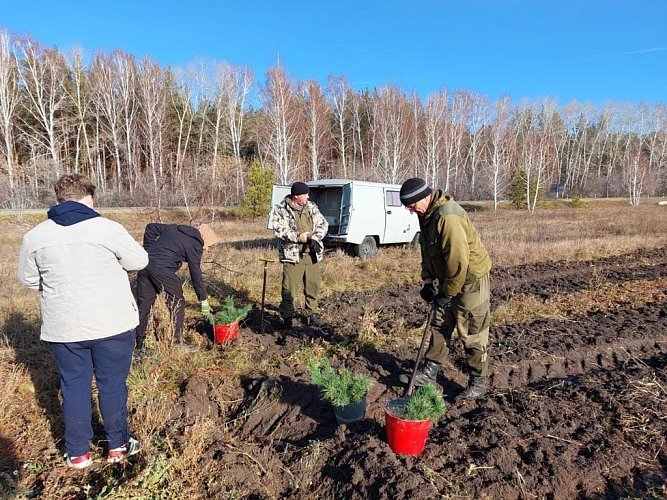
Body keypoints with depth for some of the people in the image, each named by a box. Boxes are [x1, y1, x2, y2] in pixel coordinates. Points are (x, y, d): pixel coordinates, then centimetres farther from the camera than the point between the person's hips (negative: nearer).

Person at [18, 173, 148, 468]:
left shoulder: (34, 236, 1)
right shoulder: (106, 228, -12)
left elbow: (27, 279, 13)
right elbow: (140, 261, -3)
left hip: (62, 327, 3)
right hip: (112, 323, -3)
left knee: (74, 385, 16)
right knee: (112, 383, 11)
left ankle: (77, 453, 27)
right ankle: (118, 446, 25)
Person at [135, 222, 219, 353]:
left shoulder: (174, 228, 21)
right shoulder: (195, 244, 0)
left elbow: (151, 228, 21)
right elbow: (195, 272, -1)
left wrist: (149, 251, 18)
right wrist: (203, 299, 5)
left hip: (145, 264, 8)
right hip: (162, 270, -7)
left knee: (143, 305, 14)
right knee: (177, 303, 8)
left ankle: (138, 345, 22)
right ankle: (178, 343, 14)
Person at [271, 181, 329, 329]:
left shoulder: (312, 207, 11)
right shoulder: (281, 209, -4)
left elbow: (323, 224, 11)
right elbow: (279, 229, -12)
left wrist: (316, 236, -8)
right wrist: (298, 236, -21)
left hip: (313, 254, 4)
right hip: (292, 255, -4)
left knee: (313, 286, 11)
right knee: (289, 288, -2)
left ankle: (312, 314, 26)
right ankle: (287, 318, 13)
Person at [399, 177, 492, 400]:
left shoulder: (448, 217, -29)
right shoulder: (426, 215, 3)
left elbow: (459, 260, -30)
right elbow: (428, 250, 12)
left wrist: (447, 293, -21)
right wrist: (427, 281, 7)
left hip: (470, 279, -9)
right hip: (446, 279, 9)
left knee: (472, 333, 2)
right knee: (440, 326, 15)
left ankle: (478, 382, 17)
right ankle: (430, 372, 27)